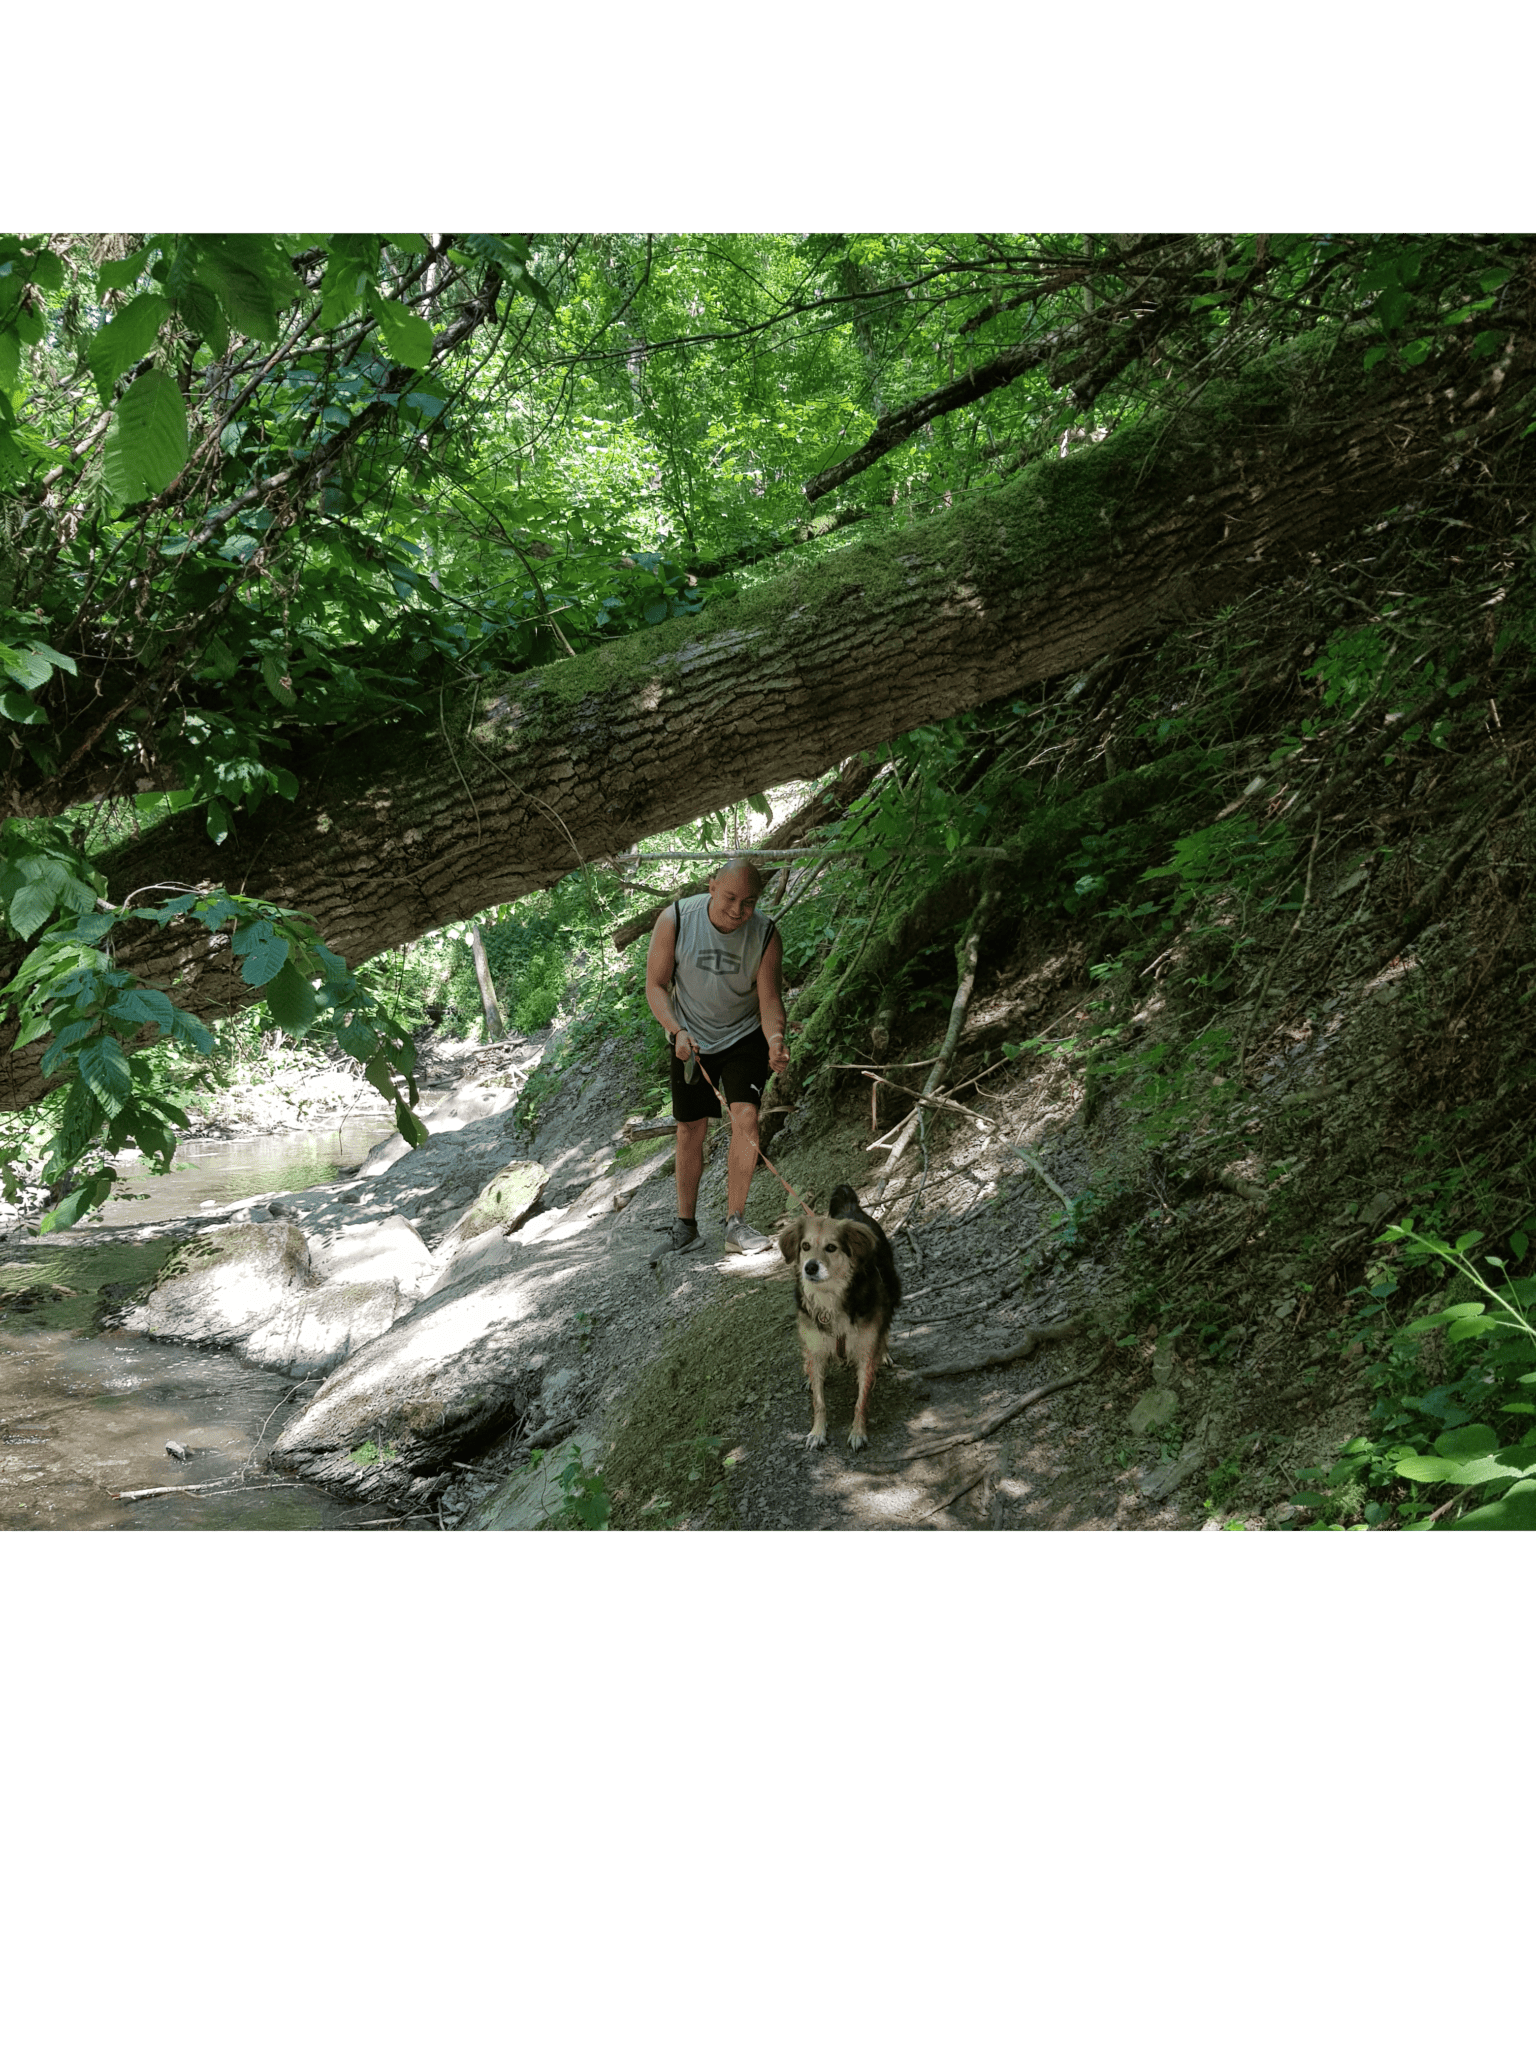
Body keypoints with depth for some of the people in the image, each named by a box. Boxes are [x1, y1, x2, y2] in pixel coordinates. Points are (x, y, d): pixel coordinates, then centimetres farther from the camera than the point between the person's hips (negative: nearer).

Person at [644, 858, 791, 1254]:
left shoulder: (765, 935, -19)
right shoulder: (675, 919, -20)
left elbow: (770, 1000, -17)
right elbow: (655, 985, -12)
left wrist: (775, 1042, -38)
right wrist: (677, 1031, -28)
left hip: (745, 1036, 0)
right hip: (691, 1039, 1)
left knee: (745, 1117, -18)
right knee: (691, 1129, 5)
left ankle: (736, 1224, -12)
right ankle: (685, 1224, 20)